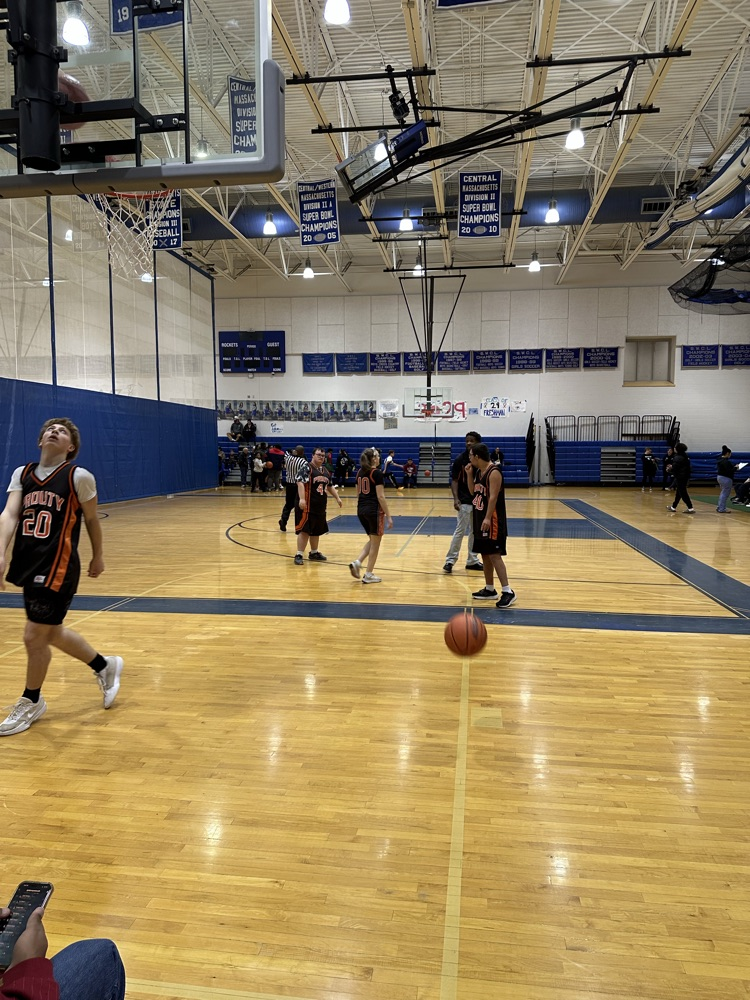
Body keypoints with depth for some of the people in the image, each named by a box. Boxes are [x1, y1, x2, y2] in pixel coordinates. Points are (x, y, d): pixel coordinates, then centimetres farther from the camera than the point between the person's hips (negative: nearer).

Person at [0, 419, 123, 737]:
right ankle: (105, 667, 40)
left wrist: (97, 556, 11)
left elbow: (92, 520, 3)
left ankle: (31, 702, 25)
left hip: (57, 567, -6)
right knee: (52, 633, 18)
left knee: (34, 637, 0)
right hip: (28, 565, 6)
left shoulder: (79, 477, -8)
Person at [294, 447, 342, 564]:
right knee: (304, 530, -8)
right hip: (307, 506, -8)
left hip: (320, 506, 8)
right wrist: (302, 499, -32)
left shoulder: (325, 471, 15)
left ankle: (314, 552, 30)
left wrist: (337, 498, 21)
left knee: (316, 531, 16)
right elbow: (300, 483, -21)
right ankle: (299, 555, -3)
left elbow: (329, 486, 27)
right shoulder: (306, 468, -10)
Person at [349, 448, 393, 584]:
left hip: (361, 510, 7)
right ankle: (368, 575, 10)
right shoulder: (377, 473, -13)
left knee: (372, 540, 22)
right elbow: (380, 496, -16)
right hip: (374, 510, -7)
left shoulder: (360, 472, 9)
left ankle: (357, 562, 4)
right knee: (375, 543, 6)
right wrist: (388, 516, -12)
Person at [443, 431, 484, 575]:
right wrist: (456, 498, -20)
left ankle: (472, 560, 21)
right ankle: (450, 560, 2)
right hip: (465, 501, -5)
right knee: (460, 531, -6)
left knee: (475, 532, 11)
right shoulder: (460, 459, -9)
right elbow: (454, 480, -8)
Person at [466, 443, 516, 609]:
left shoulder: (494, 472, -17)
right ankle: (489, 589, 22)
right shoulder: (478, 471, 11)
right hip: (480, 518, 9)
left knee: (494, 555, -11)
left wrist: (488, 518, -28)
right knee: (484, 554, 13)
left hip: (492, 520, -9)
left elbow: (493, 497, -23)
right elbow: (473, 492, 16)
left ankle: (508, 592, -9)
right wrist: (469, 474, 5)